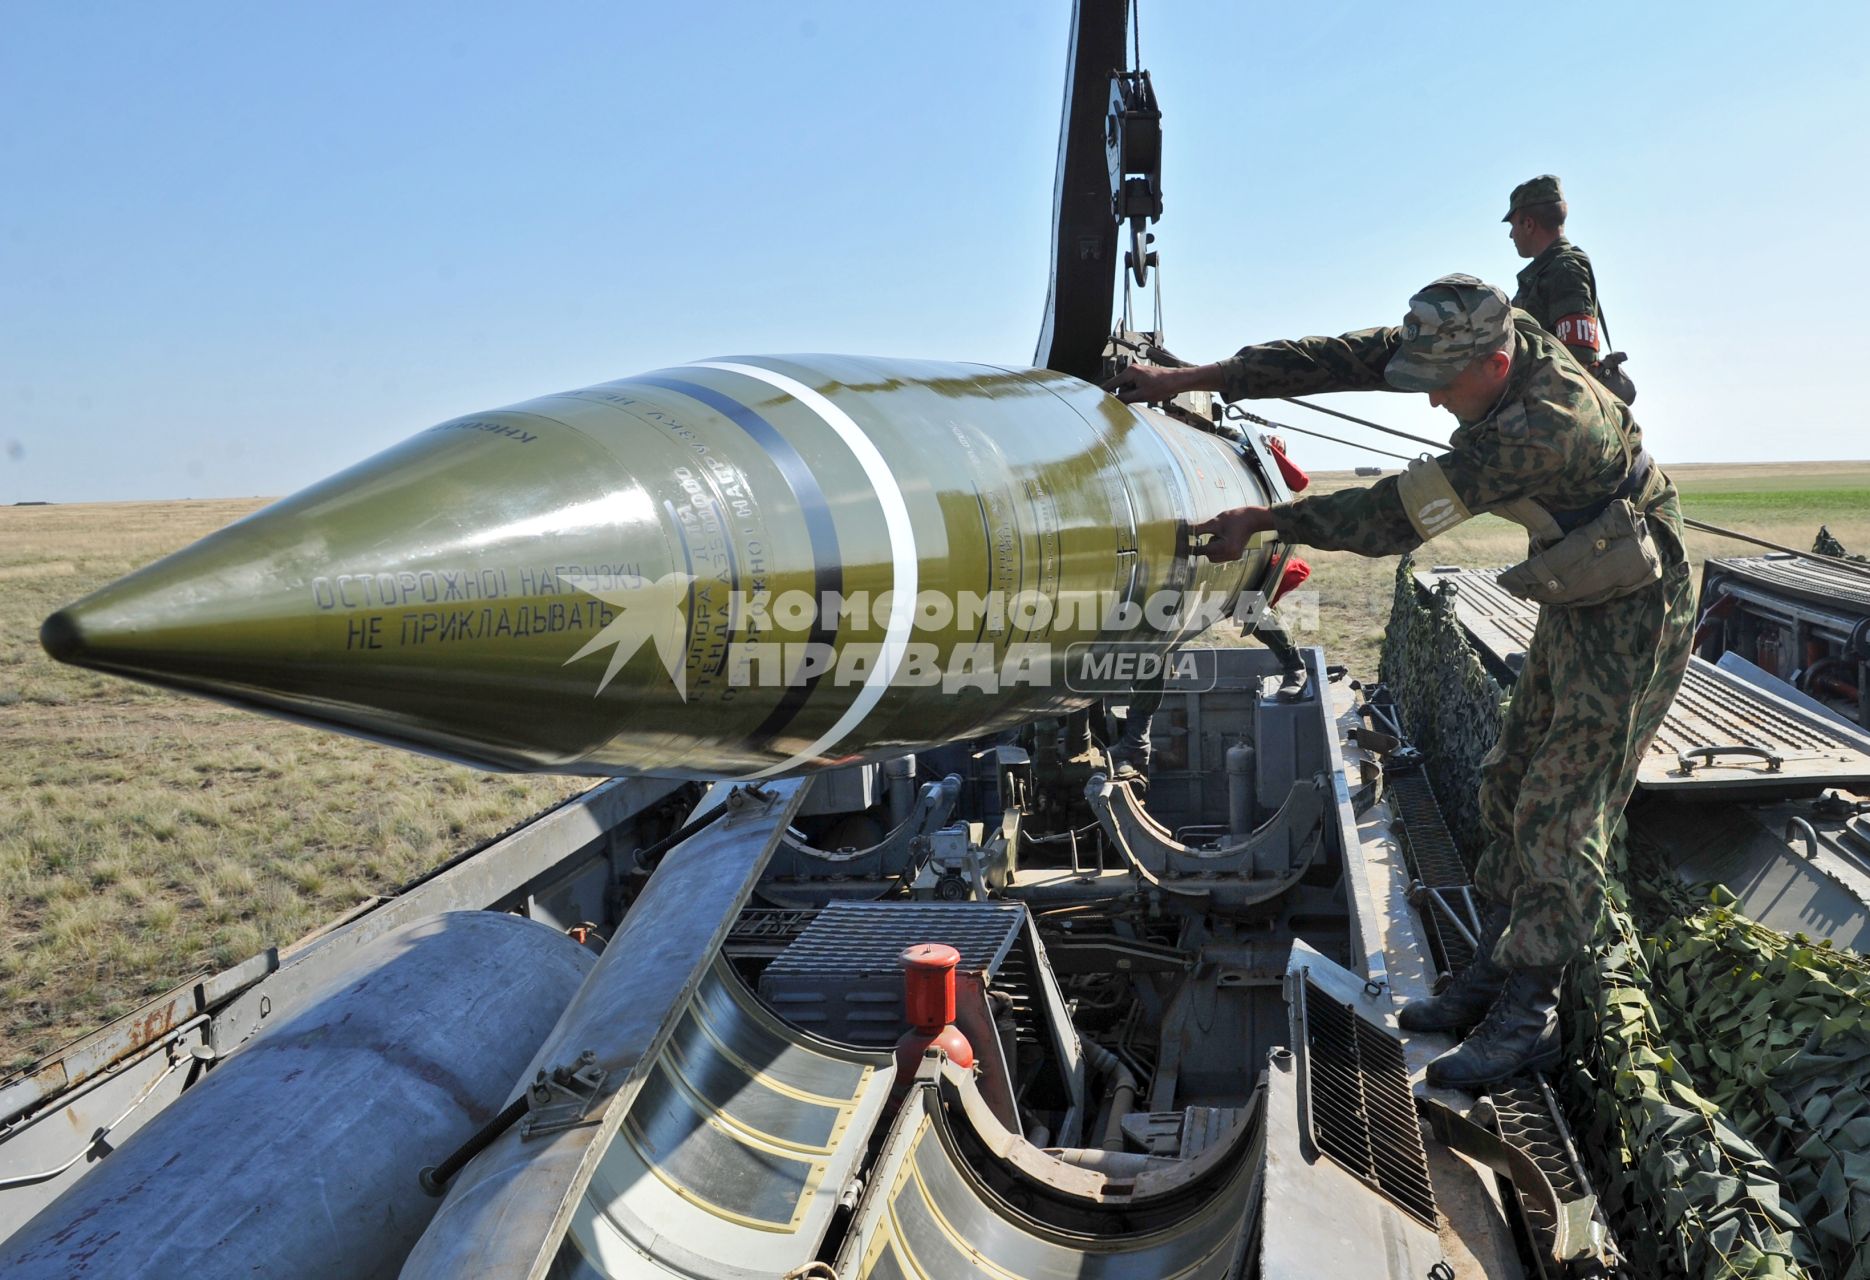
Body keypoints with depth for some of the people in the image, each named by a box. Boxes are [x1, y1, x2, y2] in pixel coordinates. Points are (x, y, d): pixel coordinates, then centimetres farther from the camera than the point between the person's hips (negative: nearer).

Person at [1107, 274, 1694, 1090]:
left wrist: (1260, 520, -24)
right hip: (1577, 601, 9)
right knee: (1510, 787, 10)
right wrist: (1188, 378, -14)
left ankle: (1525, 1020, 1)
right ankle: (1491, 977, 19)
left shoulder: (1543, 427, -34)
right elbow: (1341, 359, -10)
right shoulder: (1487, 337, -9)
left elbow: (1397, 516, -32)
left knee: (1560, 814, -8)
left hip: (1633, 610, -9)